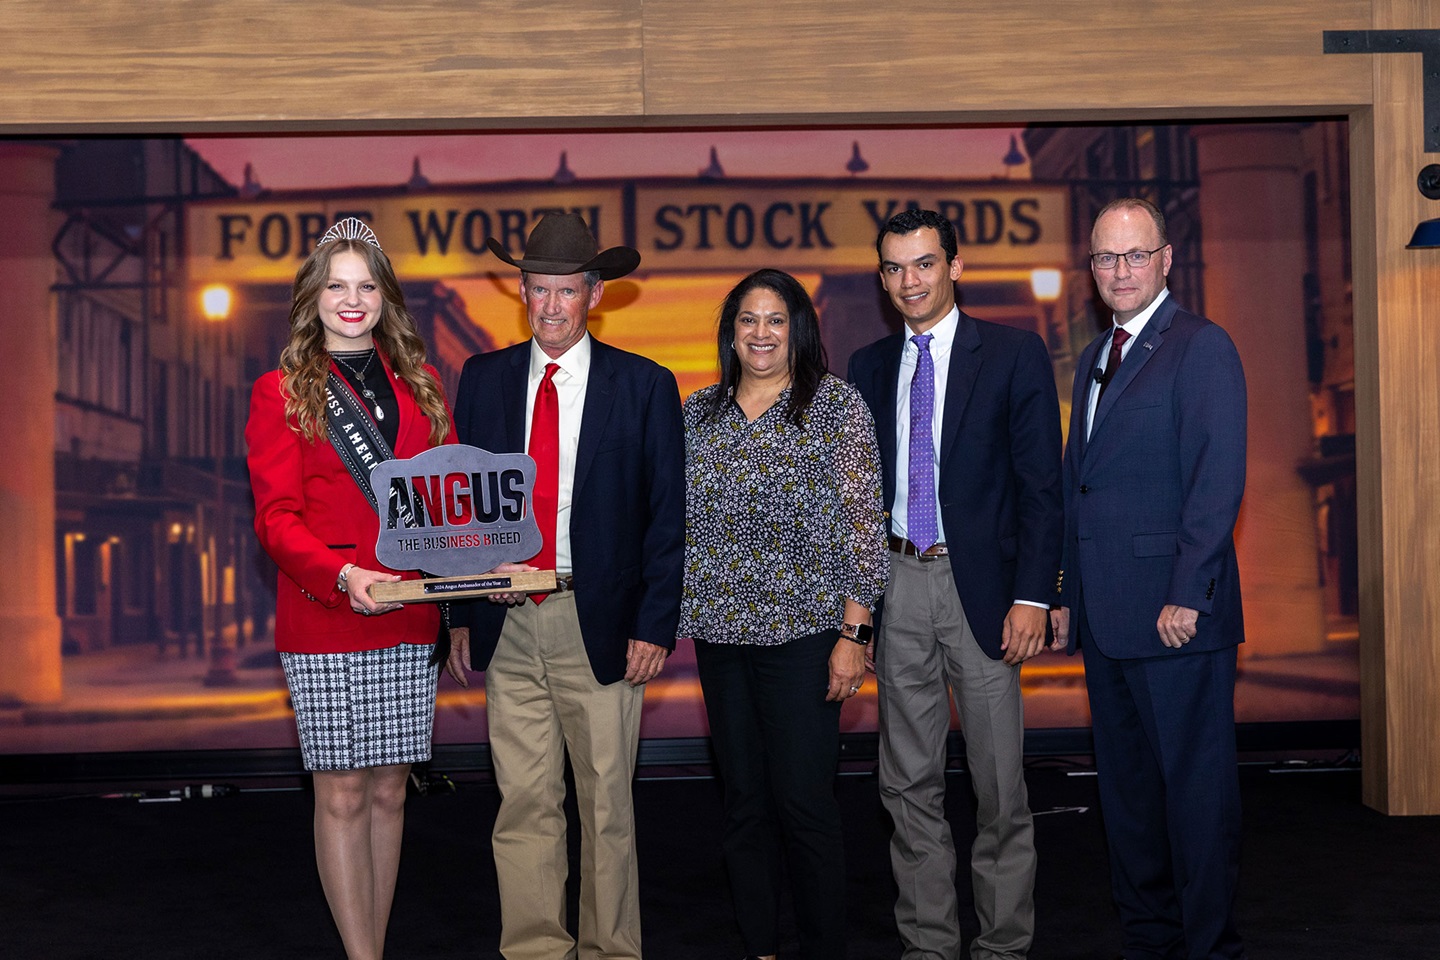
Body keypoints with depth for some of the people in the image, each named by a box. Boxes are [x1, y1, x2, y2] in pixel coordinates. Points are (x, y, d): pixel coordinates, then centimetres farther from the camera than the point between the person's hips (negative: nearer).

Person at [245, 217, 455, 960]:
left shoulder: (419, 387, 14)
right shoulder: (281, 392, 3)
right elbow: (276, 516, -5)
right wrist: (341, 575, -23)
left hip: (409, 619, 4)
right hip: (325, 622, -3)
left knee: (388, 792, 8)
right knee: (342, 794, -1)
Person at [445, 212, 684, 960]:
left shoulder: (645, 386, 0)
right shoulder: (483, 379, 8)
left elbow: (668, 514, -1)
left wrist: (655, 625, -8)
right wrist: (460, 613, 4)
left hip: (600, 624, -2)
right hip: (506, 624, 2)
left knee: (605, 801, 7)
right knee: (523, 802, 6)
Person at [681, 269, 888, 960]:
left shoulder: (837, 406, -2)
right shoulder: (698, 412, 11)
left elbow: (861, 525, -6)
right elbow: (679, 521, 14)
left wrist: (853, 633, -11)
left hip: (801, 630, -4)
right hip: (720, 631, 4)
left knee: (804, 803, -5)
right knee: (743, 802, 10)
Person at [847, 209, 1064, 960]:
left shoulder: (1014, 355, -1)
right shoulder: (868, 366, 11)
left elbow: (1041, 484, -4)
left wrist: (1031, 596, -12)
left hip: (980, 586, -4)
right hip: (896, 585, 4)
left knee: (999, 784, 3)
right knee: (908, 783, 9)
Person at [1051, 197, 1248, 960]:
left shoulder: (1202, 347, -6)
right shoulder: (1093, 358, 18)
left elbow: (1218, 481, -14)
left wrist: (1187, 596, -19)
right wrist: (1067, 595, 17)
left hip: (1176, 615, -8)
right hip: (1106, 613, 8)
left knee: (1196, 783, 0)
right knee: (1125, 782, 13)